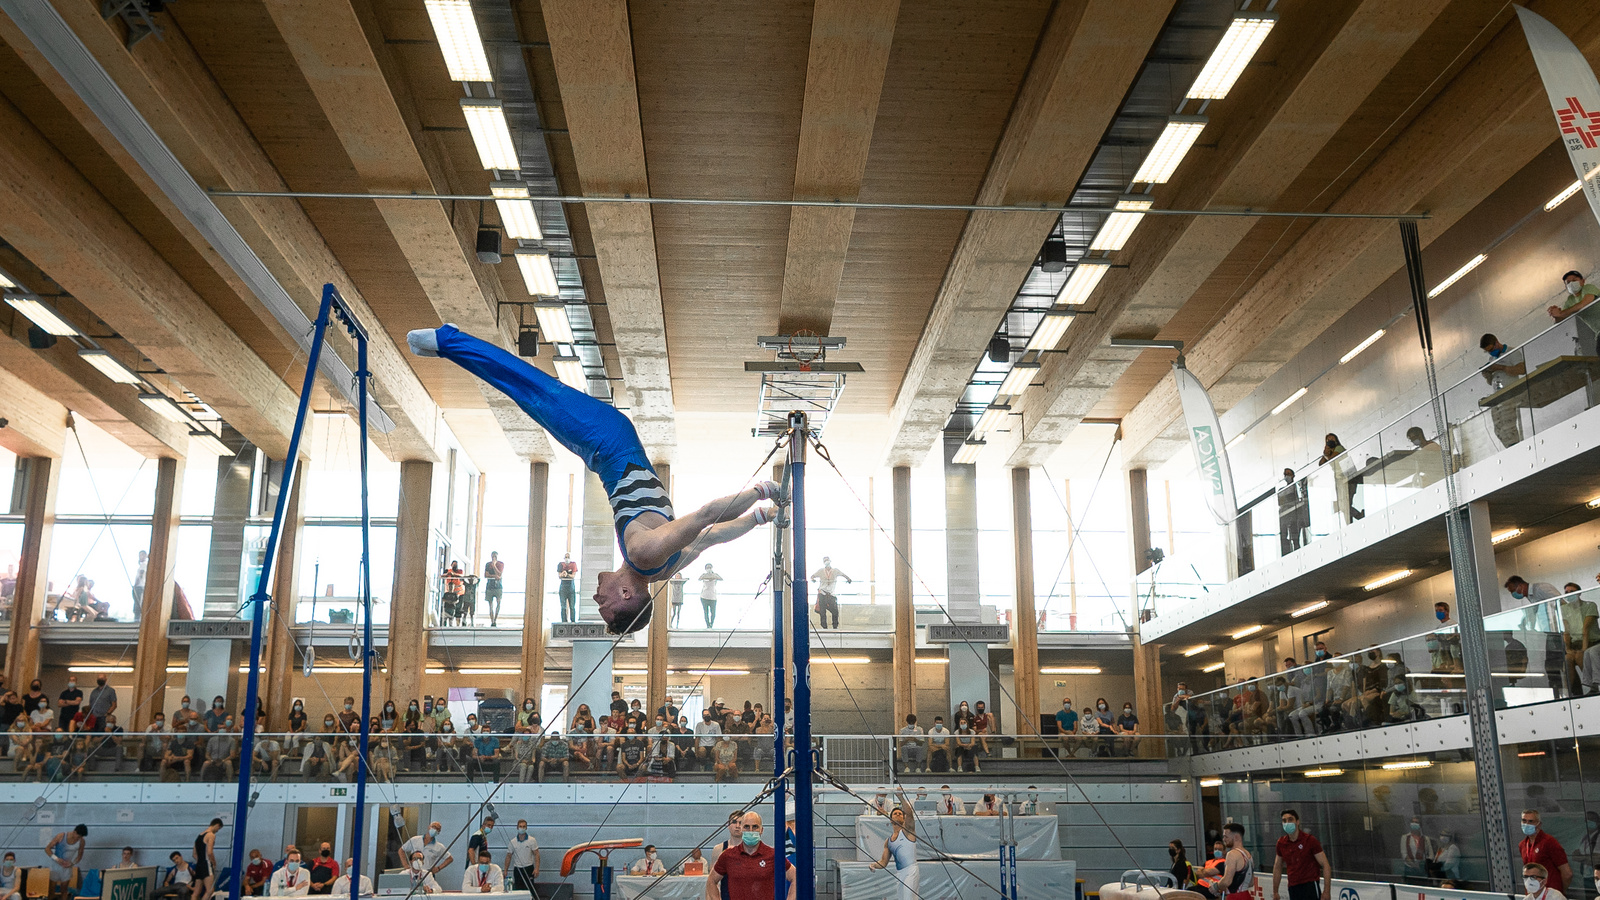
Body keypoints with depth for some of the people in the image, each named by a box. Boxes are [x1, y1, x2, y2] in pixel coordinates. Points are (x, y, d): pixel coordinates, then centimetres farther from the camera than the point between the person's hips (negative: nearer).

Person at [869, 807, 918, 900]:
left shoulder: (907, 831, 2)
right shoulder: (888, 842, 17)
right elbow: (883, 862, 17)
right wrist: (874, 865, -2)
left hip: (910, 869, -7)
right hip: (898, 873, 7)